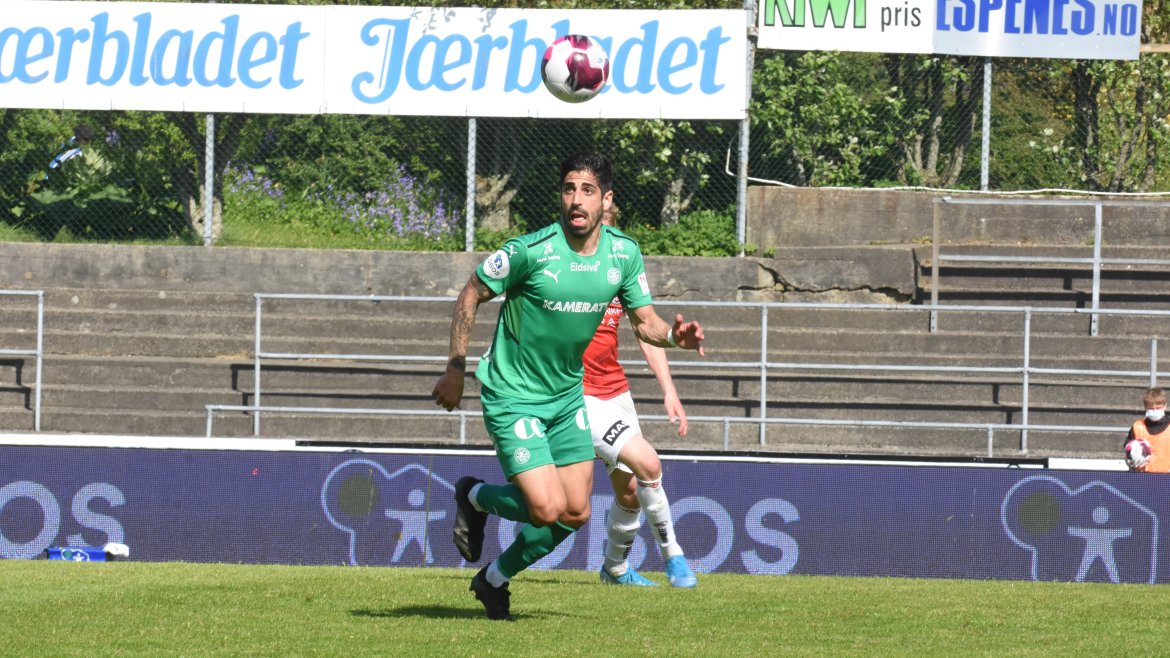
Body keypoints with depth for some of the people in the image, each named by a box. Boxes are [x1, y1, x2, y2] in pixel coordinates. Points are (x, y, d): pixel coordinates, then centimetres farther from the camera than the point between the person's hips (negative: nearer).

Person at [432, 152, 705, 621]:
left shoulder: (624, 253, -6)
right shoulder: (531, 250, -22)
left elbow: (645, 323, 1)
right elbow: (470, 296, -11)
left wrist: (675, 335, -22)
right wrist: (455, 368, -9)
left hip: (567, 395, 6)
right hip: (513, 396, -6)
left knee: (576, 514, 6)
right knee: (548, 508, -15)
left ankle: (496, 578, 29)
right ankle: (475, 498, 17)